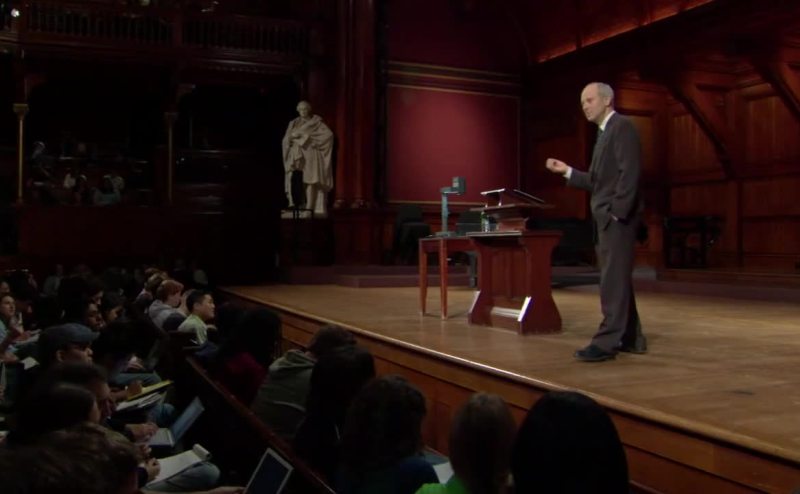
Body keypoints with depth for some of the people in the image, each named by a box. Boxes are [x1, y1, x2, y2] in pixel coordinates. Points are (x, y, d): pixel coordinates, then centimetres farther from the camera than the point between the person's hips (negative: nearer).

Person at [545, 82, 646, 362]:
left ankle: (606, 342, -8)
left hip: (617, 217, -10)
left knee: (613, 280, -9)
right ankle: (631, 339, 19)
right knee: (617, 279, 12)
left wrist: (617, 212, -21)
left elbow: (630, 172, -18)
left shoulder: (622, 126, -8)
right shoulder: (605, 133, 20)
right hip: (606, 217, 10)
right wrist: (567, 171, 11)